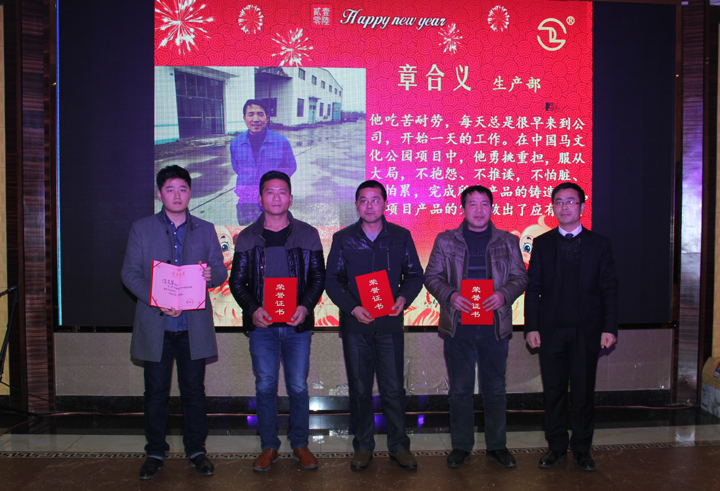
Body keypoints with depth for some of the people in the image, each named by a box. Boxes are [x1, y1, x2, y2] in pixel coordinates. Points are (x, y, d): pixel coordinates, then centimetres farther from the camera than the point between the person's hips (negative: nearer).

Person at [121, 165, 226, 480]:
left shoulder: (205, 230, 10)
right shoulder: (141, 229, 6)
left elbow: (221, 271, 8)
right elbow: (130, 273, 1)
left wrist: (211, 275, -17)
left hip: (194, 325, 1)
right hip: (155, 325, 0)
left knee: (194, 389, 6)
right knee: (156, 391, 7)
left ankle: (196, 450, 20)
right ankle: (155, 452, 21)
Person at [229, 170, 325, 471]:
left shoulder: (307, 234, 4)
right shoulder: (247, 238, 6)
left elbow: (318, 277, 4)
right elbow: (237, 281, 6)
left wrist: (305, 307, -13)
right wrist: (252, 309, -11)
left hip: (298, 324, 0)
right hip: (262, 324, 1)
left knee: (298, 387, 5)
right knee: (265, 386, 6)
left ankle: (300, 444, 21)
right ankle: (269, 447, 20)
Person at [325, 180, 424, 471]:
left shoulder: (401, 237, 4)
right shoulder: (343, 239, 4)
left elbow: (415, 275, 8)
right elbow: (332, 280, 2)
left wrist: (404, 297, -11)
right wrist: (352, 307, -12)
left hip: (390, 324, 0)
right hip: (355, 325, 0)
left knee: (393, 388, 4)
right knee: (359, 388, 9)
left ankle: (399, 446, 19)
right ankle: (363, 446, 22)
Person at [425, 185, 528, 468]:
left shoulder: (508, 242, 8)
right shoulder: (445, 241, 5)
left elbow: (520, 277, 8)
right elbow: (432, 276, 4)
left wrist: (504, 294, -12)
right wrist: (449, 296, -14)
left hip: (495, 326, 1)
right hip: (458, 326, -1)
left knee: (495, 388, 10)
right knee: (460, 389, 8)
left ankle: (497, 445, 25)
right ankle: (461, 446, 22)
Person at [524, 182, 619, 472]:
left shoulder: (599, 244, 6)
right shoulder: (542, 244, 7)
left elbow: (609, 290, 4)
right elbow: (533, 288, 4)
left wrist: (609, 328, -4)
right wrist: (531, 327, -4)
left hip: (586, 331, 0)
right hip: (550, 330, 1)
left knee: (583, 392, 7)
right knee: (554, 391, 7)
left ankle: (582, 450, 21)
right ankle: (556, 448, 21)